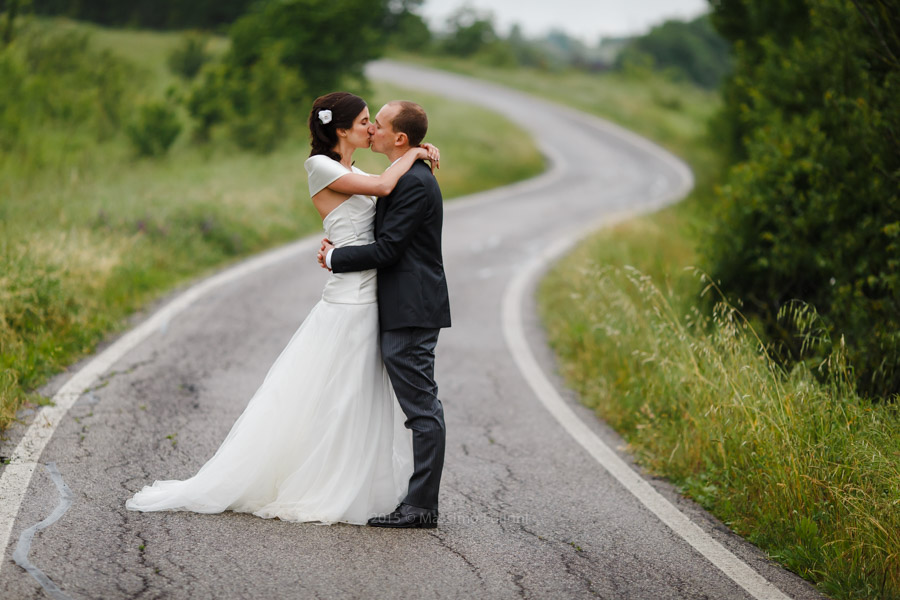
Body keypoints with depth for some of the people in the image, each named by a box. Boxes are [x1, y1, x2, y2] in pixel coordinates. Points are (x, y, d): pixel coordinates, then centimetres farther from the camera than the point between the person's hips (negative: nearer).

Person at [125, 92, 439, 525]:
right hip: (348, 306, -9)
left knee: (364, 406, 10)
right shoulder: (321, 166, -9)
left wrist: (420, 155, 6)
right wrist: (412, 153, -4)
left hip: (370, 305, 9)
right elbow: (382, 186, -17)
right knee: (324, 405, -3)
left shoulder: (355, 174, 18)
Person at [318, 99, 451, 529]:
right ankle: (421, 500, 18)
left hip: (411, 314, -11)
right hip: (407, 311, 11)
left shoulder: (414, 183, -16)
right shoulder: (409, 178, 17)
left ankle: (422, 505, -4)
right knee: (421, 408, 12)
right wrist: (339, 247, 4)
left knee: (422, 408, -7)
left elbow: (387, 249, -19)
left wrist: (335, 259, -7)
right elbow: (387, 239, 20)